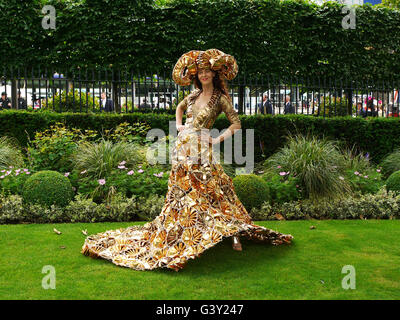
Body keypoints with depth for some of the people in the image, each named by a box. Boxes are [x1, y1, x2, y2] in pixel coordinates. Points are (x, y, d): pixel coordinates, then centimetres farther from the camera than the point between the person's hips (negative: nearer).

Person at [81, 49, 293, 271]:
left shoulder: (220, 98, -3)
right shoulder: (194, 95, 13)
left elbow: (237, 124, -4)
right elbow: (180, 107, 33)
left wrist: (218, 140, -9)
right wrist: (179, 125, 17)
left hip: (201, 149, -6)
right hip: (183, 146, 6)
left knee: (207, 189, -10)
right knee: (182, 189, 9)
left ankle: (234, 234, -6)